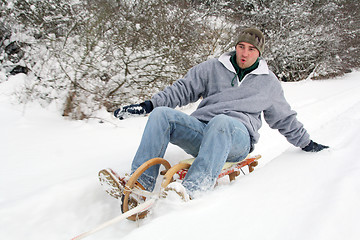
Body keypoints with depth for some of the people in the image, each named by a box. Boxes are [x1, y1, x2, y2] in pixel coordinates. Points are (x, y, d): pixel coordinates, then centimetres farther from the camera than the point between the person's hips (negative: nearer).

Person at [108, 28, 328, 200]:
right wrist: (147, 105, -1)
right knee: (161, 114, -23)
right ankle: (140, 184, -31)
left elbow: (284, 118, 28)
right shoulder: (213, 68, 14)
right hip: (201, 130, 2)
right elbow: (183, 90, 10)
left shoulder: (269, 82, 17)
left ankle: (190, 192, -53)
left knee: (221, 121, -39)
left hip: (237, 137, -2)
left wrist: (306, 143, 32)